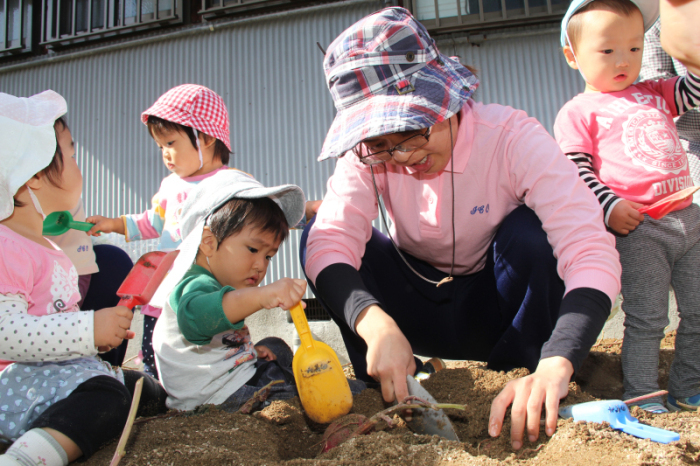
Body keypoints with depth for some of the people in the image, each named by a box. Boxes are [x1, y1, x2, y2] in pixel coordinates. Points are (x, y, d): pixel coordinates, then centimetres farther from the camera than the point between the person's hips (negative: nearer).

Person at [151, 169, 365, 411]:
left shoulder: (219, 284, 14)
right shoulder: (196, 285, -22)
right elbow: (196, 317, -49)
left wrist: (249, 349, 10)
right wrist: (259, 296, -62)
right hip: (219, 397, -11)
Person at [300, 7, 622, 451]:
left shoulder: (512, 137, -25)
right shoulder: (369, 153, -18)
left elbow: (591, 251, -35)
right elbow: (329, 241, -31)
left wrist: (554, 366, -50)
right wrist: (374, 322, -51)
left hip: (494, 309, -1)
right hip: (418, 311, 2)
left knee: (530, 229, -33)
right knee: (315, 232, -20)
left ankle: (529, 391, -13)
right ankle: (387, 393, -12)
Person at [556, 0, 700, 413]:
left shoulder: (655, 95, 18)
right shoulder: (577, 113, -1)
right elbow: (577, 171, -8)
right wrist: (608, 207, -19)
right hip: (636, 228, -6)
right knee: (647, 317, -3)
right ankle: (641, 396, 11)